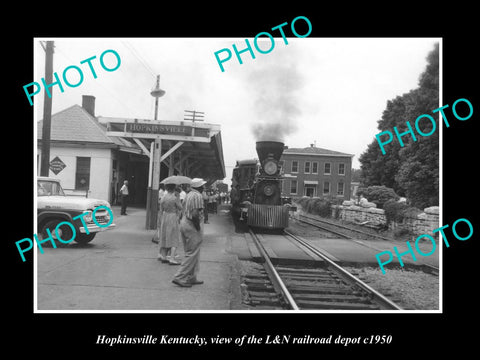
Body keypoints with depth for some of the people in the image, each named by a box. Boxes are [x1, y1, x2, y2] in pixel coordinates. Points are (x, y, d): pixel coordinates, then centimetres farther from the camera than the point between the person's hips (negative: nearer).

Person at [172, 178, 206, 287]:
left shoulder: (188, 195, 15)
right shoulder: (197, 196, -15)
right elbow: (195, 214, -24)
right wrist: (199, 229, -16)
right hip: (192, 226, -10)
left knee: (190, 253, 16)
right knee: (192, 254, -3)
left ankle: (191, 278, 23)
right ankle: (180, 277, -2)